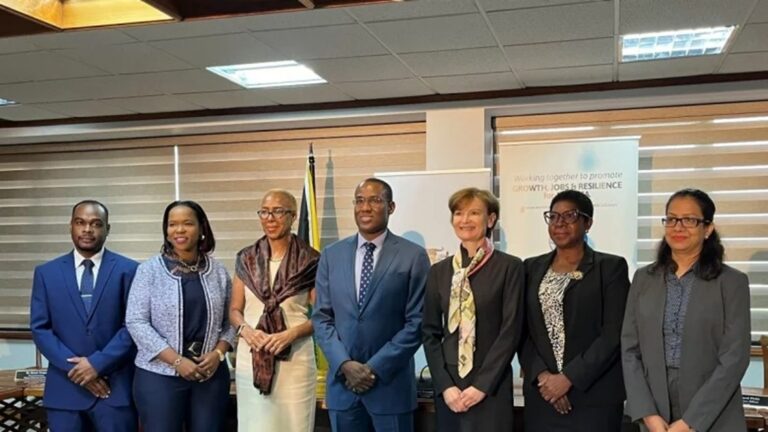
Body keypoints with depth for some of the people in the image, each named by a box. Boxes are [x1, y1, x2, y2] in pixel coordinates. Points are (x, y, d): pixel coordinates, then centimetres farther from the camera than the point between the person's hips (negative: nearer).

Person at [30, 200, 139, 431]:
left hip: (116, 387, -2)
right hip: (65, 388, 2)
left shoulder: (127, 270, -1)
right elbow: (40, 328, 3)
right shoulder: (46, 272, 7)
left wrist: (98, 363, -12)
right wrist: (74, 366, -8)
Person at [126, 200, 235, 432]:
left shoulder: (218, 271, 5)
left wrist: (218, 353, -10)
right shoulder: (149, 269, -3)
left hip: (210, 374, 3)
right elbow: (136, 322, -8)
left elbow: (230, 321, 8)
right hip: (160, 374, -2)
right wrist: (177, 361, -14)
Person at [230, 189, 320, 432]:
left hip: (294, 357, -3)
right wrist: (245, 329, -10)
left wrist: (291, 333, -17)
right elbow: (234, 310, 10)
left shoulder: (309, 260, -4)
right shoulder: (247, 259, 6)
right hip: (251, 356, 3)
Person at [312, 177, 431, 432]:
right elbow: (322, 317, 5)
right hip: (342, 383, 3)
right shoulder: (332, 255, 7)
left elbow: (417, 322, -7)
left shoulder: (413, 256, -4)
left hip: (391, 384, -3)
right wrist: (344, 364, -8)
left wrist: (376, 367, -11)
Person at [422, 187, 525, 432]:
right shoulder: (439, 271, 7)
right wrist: (445, 386, -6)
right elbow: (430, 333, 5)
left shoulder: (509, 267, -3)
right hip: (448, 387, 3)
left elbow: (510, 331, -7)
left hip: (491, 388, -3)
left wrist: (482, 385, -12)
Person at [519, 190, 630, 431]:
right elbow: (523, 331, 5)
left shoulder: (611, 267, -1)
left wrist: (569, 377, -14)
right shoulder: (532, 268, 9)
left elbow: (614, 334, -9)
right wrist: (542, 376, -10)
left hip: (594, 397, -3)